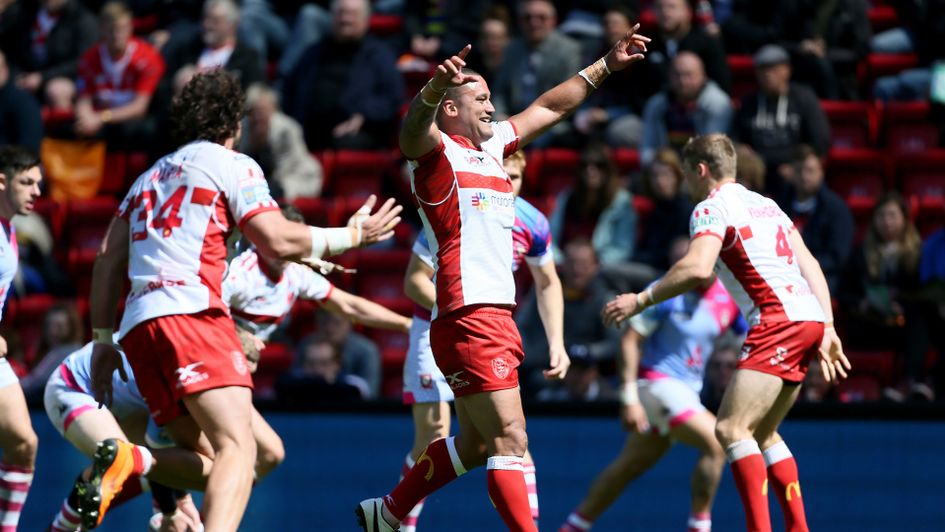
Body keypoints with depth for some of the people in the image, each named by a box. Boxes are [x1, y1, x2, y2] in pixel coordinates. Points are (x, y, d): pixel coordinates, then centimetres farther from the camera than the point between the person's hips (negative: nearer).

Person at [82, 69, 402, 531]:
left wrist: (102, 338, 24)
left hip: (137, 324, 7)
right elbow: (278, 241, -1)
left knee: (204, 456, 9)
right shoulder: (232, 165, 8)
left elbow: (108, 260, 23)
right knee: (237, 447, -19)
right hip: (191, 311, -7)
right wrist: (351, 235, 12)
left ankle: (128, 461, -19)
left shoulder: (150, 176, 28)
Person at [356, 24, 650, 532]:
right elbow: (413, 131, -31)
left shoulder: (491, 145, 17)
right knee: (510, 440, -13)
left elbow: (548, 106, 30)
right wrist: (434, 89, -52)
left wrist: (606, 65, 29)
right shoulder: (437, 152, -7)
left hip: (497, 317, 9)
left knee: (476, 443, 17)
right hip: (468, 317, -9)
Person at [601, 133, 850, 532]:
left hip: (779, 322, -9)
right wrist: (828, 328, 16)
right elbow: (810, 265, 19)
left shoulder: (712, 208, -3)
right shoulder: (765, 204, 23)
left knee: (731, 429, -14)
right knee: (761, 435, 17)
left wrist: (641, 300, -15)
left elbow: (697, 268, -21)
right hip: (810, 319, 9)